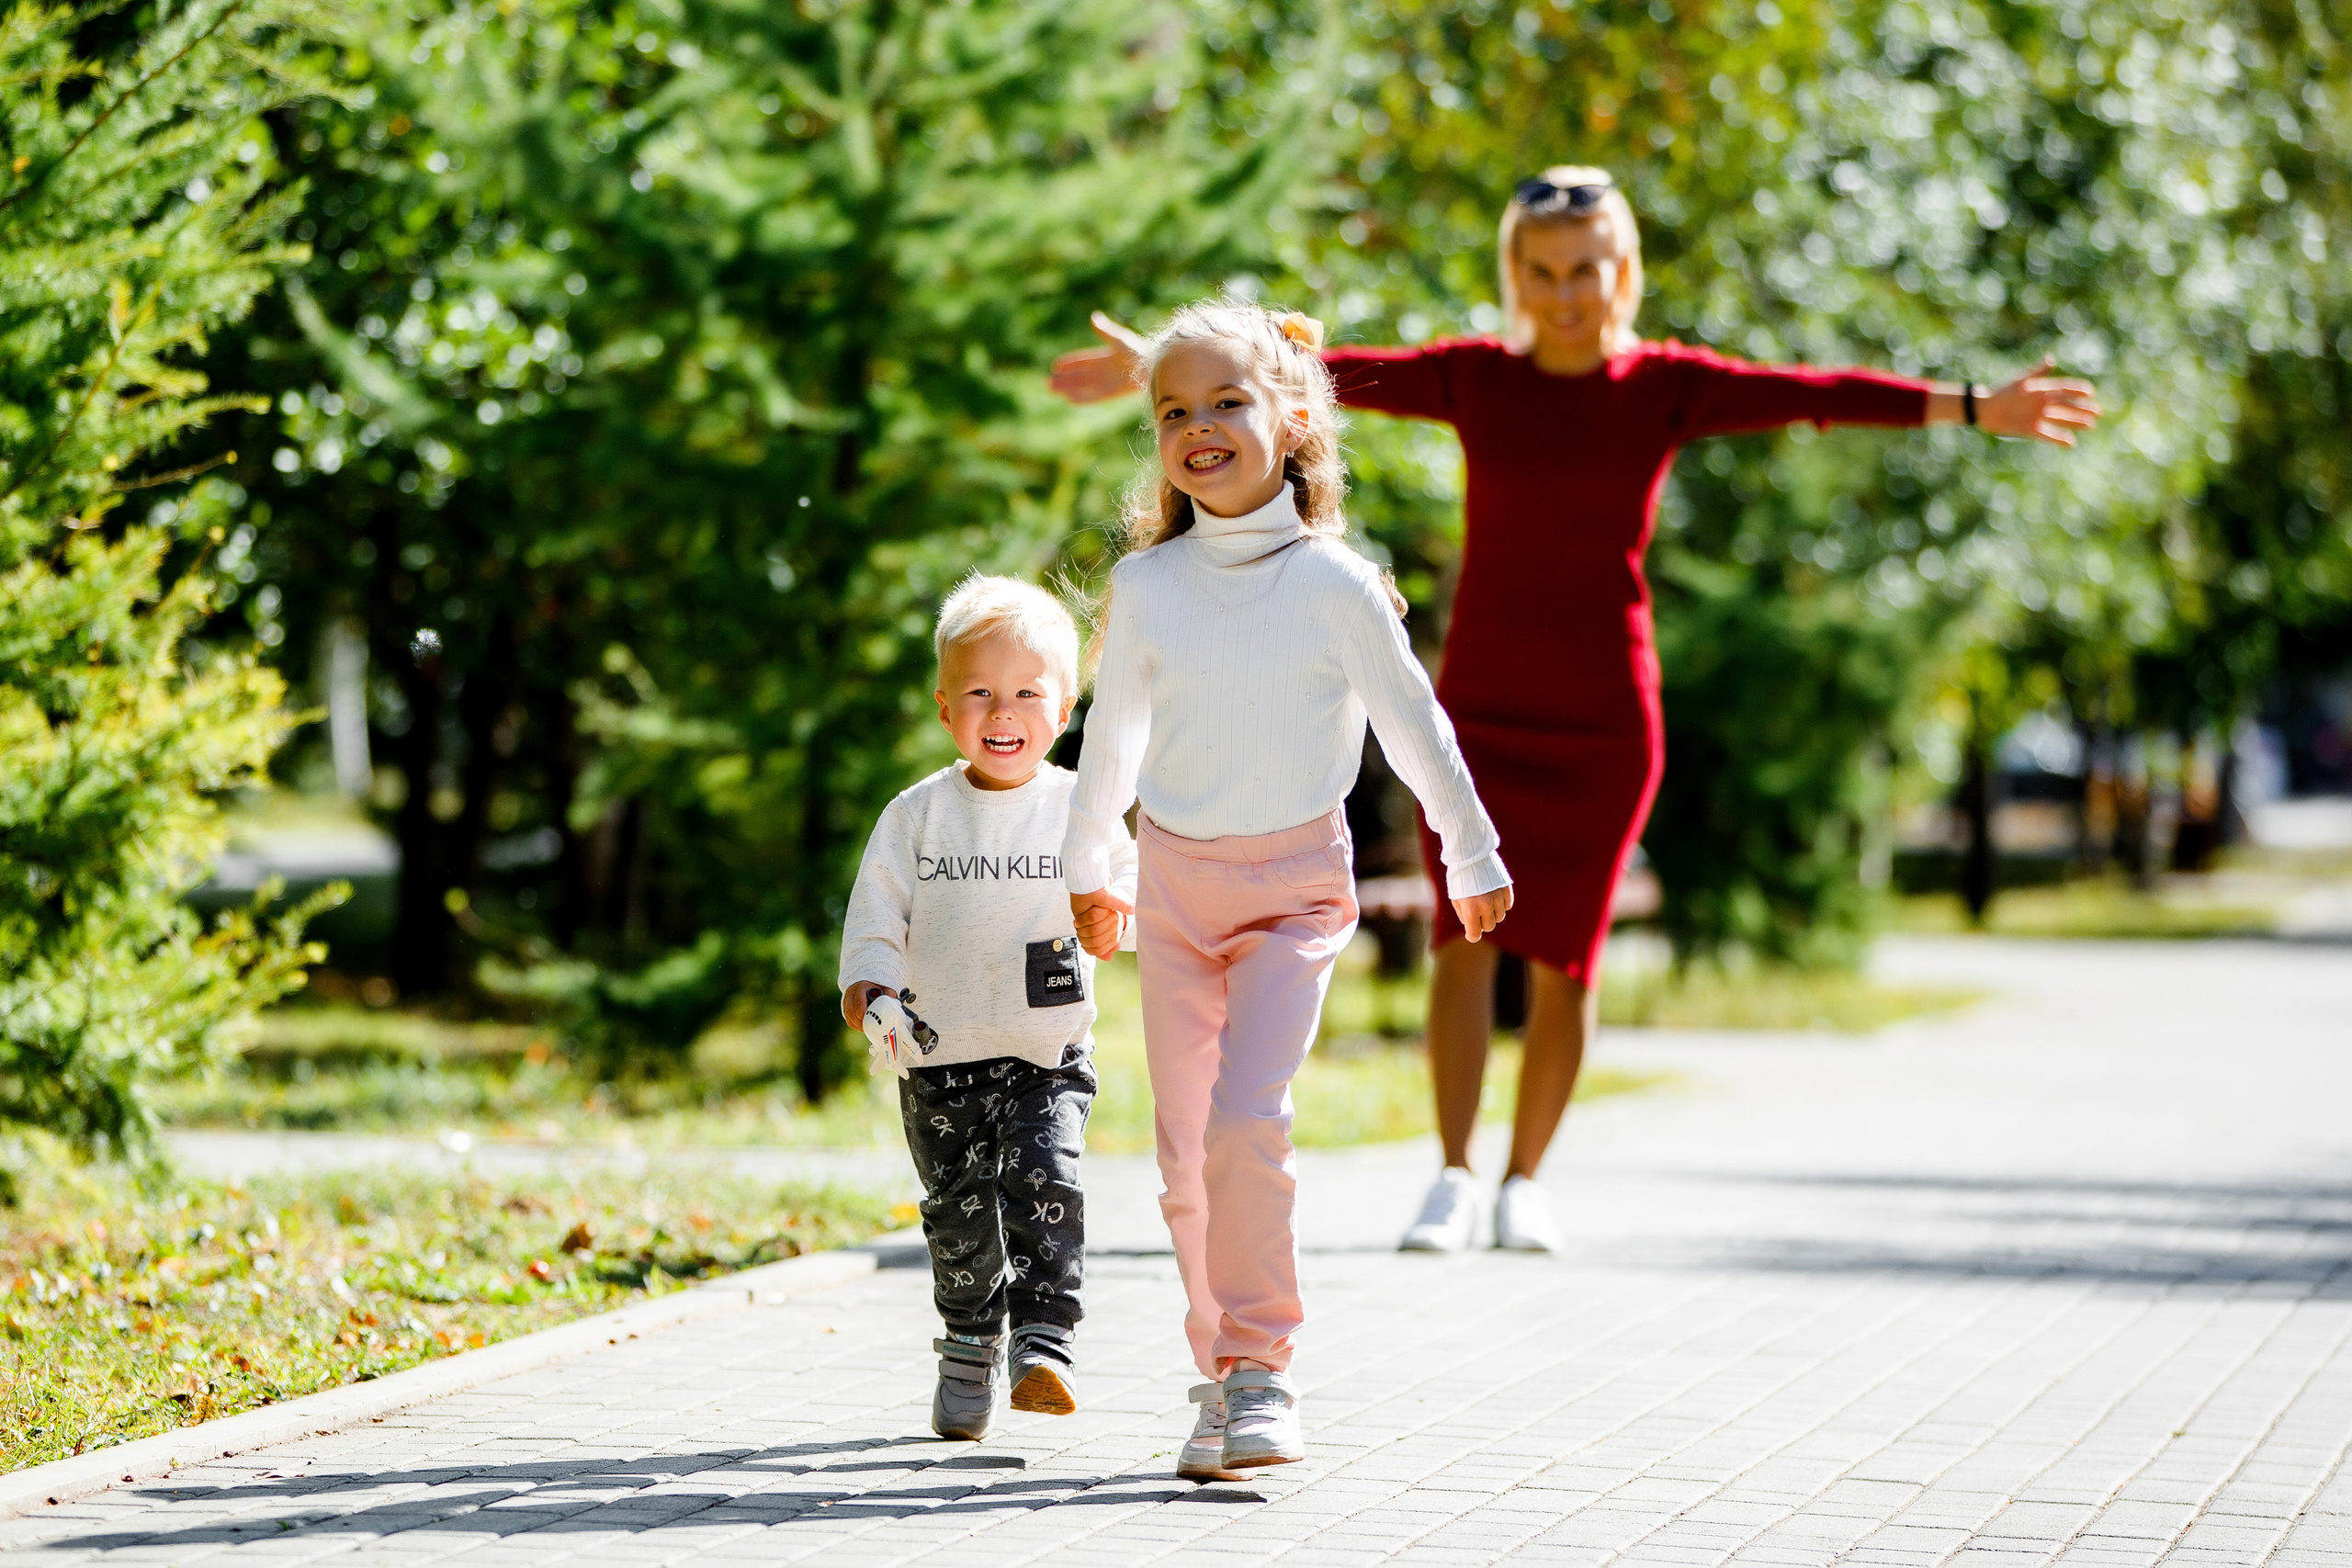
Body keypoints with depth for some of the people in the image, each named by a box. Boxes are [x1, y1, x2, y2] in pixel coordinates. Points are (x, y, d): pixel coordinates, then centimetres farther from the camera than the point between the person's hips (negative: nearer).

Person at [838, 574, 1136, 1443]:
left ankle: (1043, 1343, -17)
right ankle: (968, 1355, 23)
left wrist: (1114, 912, -19)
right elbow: (876, 913, 3)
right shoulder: (917, 814, 3)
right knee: (960, 1212, 5)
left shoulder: (1079, 808, 2)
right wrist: (871, 988, -15)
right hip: (942, 1056, 1)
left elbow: (1127, 877, 4)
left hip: (1049, 1054, -1)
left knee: (1043, 1177, -21)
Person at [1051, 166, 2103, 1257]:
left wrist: (1975, 410, -18)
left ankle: (1524, 1180, 15)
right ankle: (1453, 1178, -3)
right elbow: (1335, 376, 0)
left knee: (1563, 955, 1)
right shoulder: (1474, 379, 2)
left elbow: (1815, 394, -10)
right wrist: (1162, 370, -3)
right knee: (1466, 932, -10)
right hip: (1479, 706, 1)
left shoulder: (1665, 386, -1)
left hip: (1604, 716, 0)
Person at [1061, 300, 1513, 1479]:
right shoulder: (1146, 585, -1)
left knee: (1246, 1126, -20)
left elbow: (1412, 721, 3)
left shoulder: (1335, 583, -9)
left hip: (1294, 883, -3)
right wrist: (1087, 862, 25)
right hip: (1174, 882, 3)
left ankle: (1261, 1368, -9)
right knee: (1189, 1161, 3)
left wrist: (1473, 857, 11)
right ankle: (1223, 1378, 17)